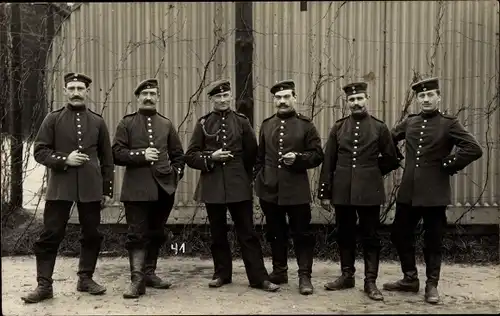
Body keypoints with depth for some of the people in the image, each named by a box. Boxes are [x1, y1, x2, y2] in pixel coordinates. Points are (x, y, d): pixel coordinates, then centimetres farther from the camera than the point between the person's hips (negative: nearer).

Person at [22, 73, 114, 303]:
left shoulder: (97, 122, 8)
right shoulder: (53, 119, 4)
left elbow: (107, 159, 10)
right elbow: (39, 151, 1)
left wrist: (107, 190, 7)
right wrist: (64, 159, -15)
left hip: (90, 187, 2)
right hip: (60, 187, -2)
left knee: (92, 235, 7)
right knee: (50, 235, -1)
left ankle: (85, 278, 23)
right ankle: (44, 284, 8)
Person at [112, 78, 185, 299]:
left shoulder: (167, 124, 13)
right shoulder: (126, 123, 4)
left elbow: (178, 154, 17)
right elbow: (117, 153, -3)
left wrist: (176, 173, 3)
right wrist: (141, 155, -15)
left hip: (164, 187, 4)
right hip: (137, 188, -3)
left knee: (156, 233, 12)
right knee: (137, 234, -5)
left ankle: (149, 273, 24)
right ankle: (137, 279, -1)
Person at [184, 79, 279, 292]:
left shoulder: (242, 121, 5)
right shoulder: (203, 123, 4)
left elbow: (252, 152, 11)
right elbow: (190, 156, 3)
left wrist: (242, 175, 10)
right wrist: (211, 158, -12)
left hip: (239, 186, 0)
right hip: (212, 186, 1)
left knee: (247, 232, 2)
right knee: (218, 233, 10)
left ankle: (258, 277, 7)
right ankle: (222, 274, 24)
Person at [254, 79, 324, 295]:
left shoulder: (306, 125, 0)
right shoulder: (266, 125, 11)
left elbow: (317, 155, -2)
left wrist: (297, 158, -19)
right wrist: (258, 178, 8)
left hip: (296, 191, -3)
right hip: (270, 190, 4)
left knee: (302, 233, 1)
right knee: (275, 233, 13)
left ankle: (305, 276, 10)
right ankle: (279, 271, 27)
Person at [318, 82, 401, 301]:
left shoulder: (379, 127, 1)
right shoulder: (338, 127, 6)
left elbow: (391, 160, 9)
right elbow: (328, 162, 4)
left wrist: (371, 173, 10)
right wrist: (325, 193, 1)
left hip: (369, 192, -2)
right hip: (342, 191, 2)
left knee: (370, 237, 4)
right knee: (345, 235, 11)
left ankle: (370, 282, 13)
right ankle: (347, 275, 25)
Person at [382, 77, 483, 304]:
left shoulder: (449, 124, -6)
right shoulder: (409, 122, 8)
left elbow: (474, 149, -15)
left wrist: (448, 166, -11)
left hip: (434, 193, -5)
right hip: (408, 191, 5)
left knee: (433, 240, 6)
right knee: (399, 235, 10)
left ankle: (432, 285, 21)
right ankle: (410, 279, 27)